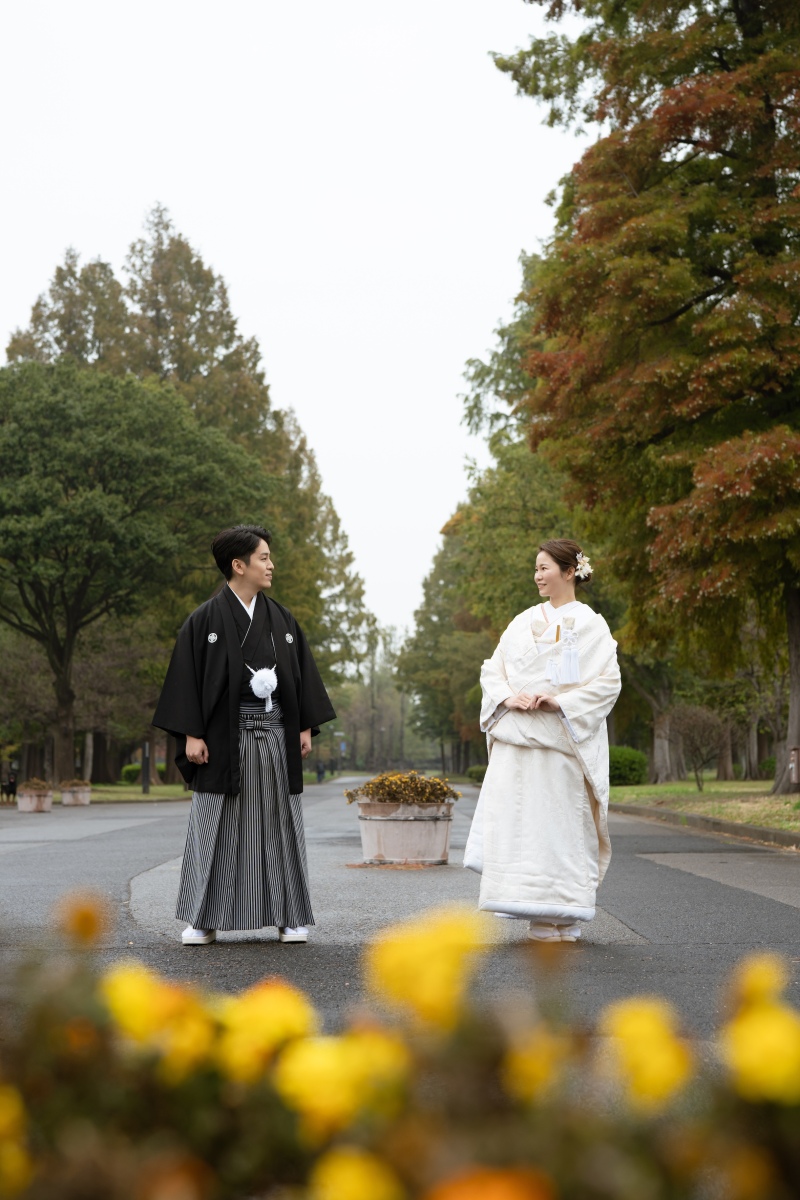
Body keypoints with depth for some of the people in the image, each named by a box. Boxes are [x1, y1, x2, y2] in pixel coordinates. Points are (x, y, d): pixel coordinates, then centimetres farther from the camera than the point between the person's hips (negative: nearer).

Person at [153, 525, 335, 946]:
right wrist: (191, 734, -10)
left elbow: (303, 674, 12)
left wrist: (306, 726, 6)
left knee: (279, 824, 6)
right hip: (224, 736, -3)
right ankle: (205, 920, 10)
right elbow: (187, 676, -4)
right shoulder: (205, 620, -2)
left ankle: (289, 917, 13)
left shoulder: (282, 619, 10)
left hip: (275, 734, 3)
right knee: (215, 828, 1)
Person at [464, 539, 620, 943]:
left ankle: (562, 919, 5)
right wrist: (507, 697, -7)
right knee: (514, 819, -1)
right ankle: (538, 916, 7)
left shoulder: (589, 625, 1)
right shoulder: (524, 622, 16)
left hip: (560, 740, -5)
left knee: (559, 821, -4)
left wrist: (558, 701, -16)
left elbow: (608, 682, -6)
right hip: (515, 739, 5)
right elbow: (492, 668, 14)